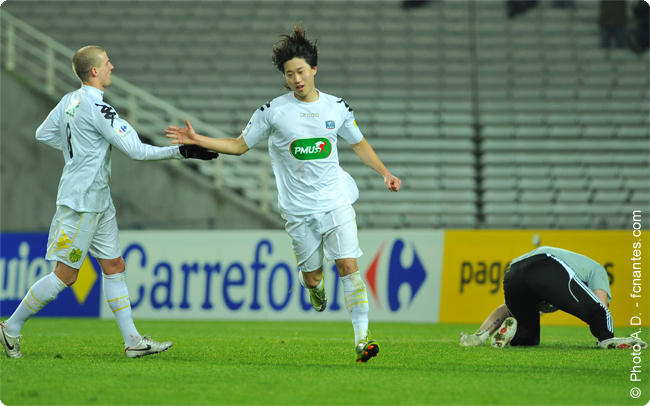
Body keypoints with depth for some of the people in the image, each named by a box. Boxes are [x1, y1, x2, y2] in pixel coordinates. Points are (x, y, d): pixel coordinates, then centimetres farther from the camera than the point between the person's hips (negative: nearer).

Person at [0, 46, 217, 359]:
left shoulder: (70, 101, 7)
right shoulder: (96, 108, -20)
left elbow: (43, 134, 20)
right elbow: (136, 150, -20)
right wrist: (181, 152, -15)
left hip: (98, 201, 10)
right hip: (81, 201, -10)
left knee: (114, 266, 8)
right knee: (66, 274, -4)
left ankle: (133, 341, 8)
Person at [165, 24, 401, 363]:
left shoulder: (337, 108, 3)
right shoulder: (274, 111, -3)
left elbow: (359, 143, 19)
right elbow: (240, 145, 6)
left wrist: (385, 173, 9)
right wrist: (197, 140, -4)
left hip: (336, 203, 1)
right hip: (298, 210, 0)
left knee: (348, 266, -12)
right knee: (311, 275, 3)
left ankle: (361, 338, -12)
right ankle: (314, 284, 42)